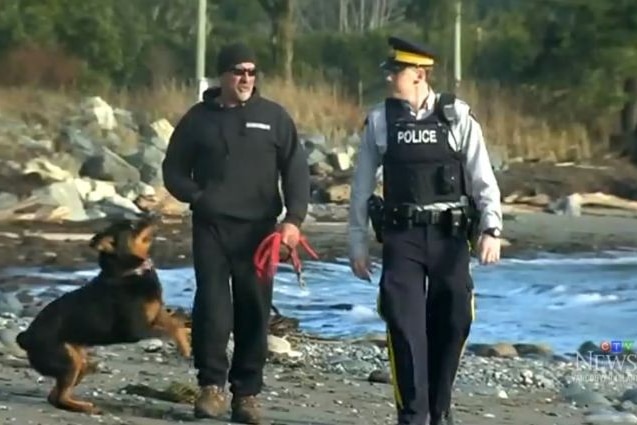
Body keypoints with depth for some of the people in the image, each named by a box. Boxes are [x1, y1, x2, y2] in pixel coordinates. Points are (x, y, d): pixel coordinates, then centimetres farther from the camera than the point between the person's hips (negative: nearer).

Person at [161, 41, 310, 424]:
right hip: (211, 227, 0)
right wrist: (198, 197, -4)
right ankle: (212, 386, 2)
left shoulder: (274, 117, 7)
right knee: (212, 307, -8)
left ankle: (247, 392, 8)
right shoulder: (199, 118, 8)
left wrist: (294, 218, -7)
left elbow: (296, 170, 5)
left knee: (255, 311, 0)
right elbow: (174, 171, 14)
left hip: (258, 228, 0)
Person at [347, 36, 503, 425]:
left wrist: (492, 229, -14)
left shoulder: (457, 117, -1)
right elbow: (362, 185, 7)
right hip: (402, 237, 0)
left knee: (451, 323, 7)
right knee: (405, 323, -8)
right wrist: (358, 243, 6)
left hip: (450, 236, 0)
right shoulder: (380, 120, 2)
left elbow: (482, 178, -3)